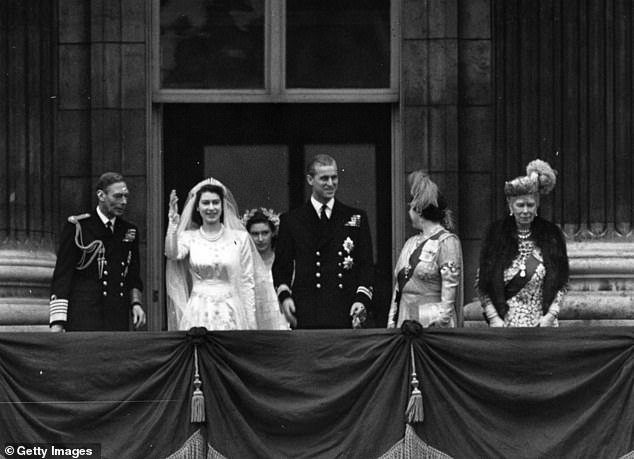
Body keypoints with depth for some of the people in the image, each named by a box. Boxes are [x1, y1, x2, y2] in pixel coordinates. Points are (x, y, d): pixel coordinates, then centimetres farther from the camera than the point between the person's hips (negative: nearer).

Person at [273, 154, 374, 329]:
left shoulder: (356, 218, 12)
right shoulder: (291, 221, 11)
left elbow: (366, 264, 10)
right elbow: (281, 266, 12)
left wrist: (361, 298, -5)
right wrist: (284, 295, -6)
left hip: (345, 313, 1)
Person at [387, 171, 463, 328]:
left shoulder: (447, 241, -5)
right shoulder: (411, 243, 17)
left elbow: (449, 291, -11)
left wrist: (440, 325, -16)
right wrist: (391, 322, 12)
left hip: (430, 321, -7)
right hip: (404, 320, 7)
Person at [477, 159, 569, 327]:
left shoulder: (551, 236, 4)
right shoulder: (496, 235, 2)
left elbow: (561, 282, 7)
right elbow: (483, 284, 4)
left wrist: (551, 315, -5)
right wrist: (493, 318, -6)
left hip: (541, 321, 0)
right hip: (506, 322, 0)